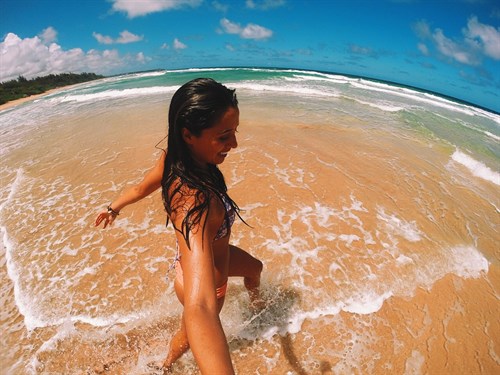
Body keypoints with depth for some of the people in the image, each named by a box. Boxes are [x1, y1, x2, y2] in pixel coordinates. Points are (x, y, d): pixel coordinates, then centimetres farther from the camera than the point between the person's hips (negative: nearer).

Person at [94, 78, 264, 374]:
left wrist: (114, 208, 16)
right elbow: (199, 309, -56)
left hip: (210, 255, 7)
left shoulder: (172, 158, -23)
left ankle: (256, 301, 71)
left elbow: (141, 188, -3)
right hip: (208, 281, -7)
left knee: (255, 268, 34)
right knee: (187, 334, 28)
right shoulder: (193, 201, -47)